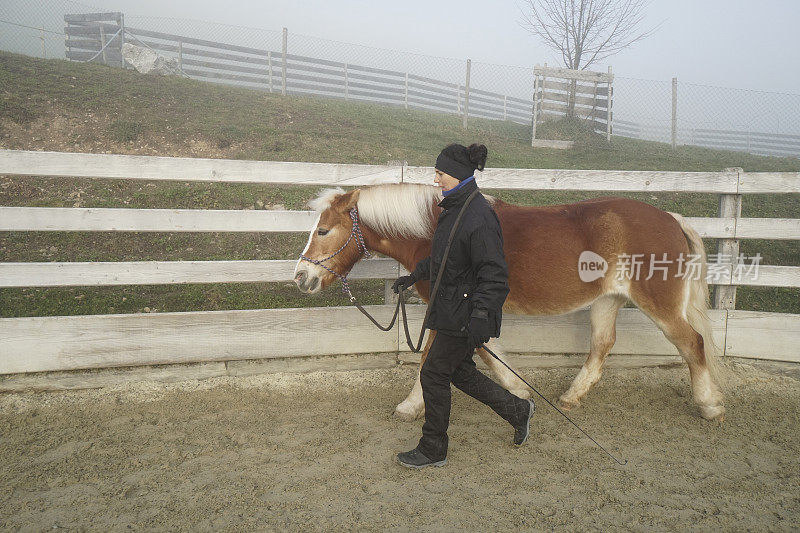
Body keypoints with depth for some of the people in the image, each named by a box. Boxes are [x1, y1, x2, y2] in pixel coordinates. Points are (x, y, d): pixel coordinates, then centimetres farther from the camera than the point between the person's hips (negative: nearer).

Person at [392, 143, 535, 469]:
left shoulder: (478, 216, -22)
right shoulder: (453, 209, 10)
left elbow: (493, 274, -25)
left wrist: (481, 315, -32)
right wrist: (415, 276, 26)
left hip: (463, 314, -10)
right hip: (451, 310, 10)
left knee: (433, 375, 1)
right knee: (459, 371, 19)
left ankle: (433, 451, 19)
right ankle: (517, 410, 35)